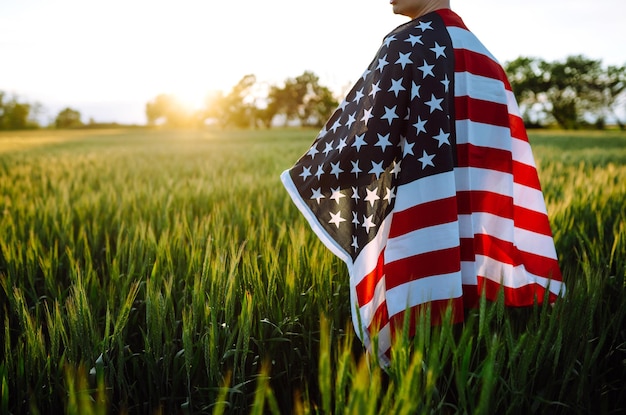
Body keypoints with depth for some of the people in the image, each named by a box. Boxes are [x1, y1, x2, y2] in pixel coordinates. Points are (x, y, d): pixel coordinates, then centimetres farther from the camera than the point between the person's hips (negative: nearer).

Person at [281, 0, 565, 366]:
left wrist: (307, 176, 5)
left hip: (427, 233, -8)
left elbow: (365, 141, -10)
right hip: (482, 232, 8)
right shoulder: (480, 53, 18)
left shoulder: (407, 45, -6)